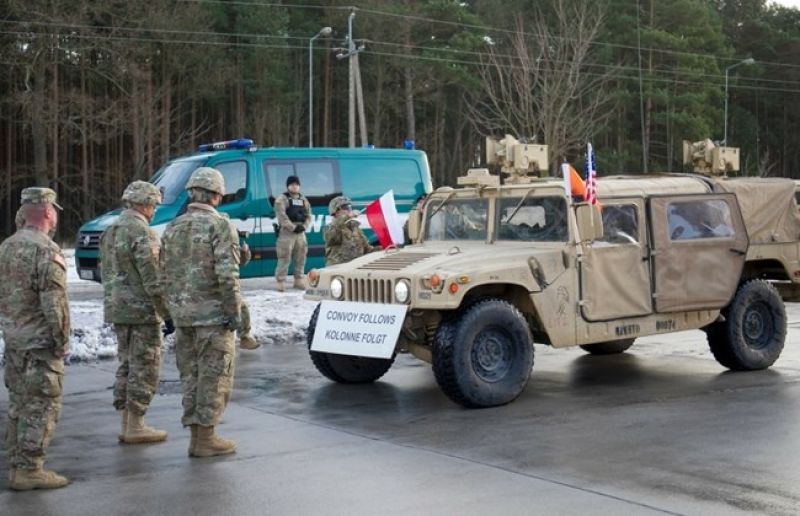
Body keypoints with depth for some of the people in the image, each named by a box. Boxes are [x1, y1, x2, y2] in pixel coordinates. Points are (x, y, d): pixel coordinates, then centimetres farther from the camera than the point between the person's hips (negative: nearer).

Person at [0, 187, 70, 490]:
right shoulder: (46, 250, -17)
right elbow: (53, 301, -20)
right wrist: (62, 340, -13)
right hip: (40, 341, -8)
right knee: (42, 406, -2)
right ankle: (30, 470, -1)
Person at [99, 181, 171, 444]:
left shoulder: (110, 231, 13)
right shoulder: (142, 232, -16)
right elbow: (153, 279, -19)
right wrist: (168, 314, -15)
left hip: (117, 310, 9)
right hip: (143, 311, -9)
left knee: (126, 365, 14)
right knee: (144, 368, -2)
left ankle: (126, 424, 17)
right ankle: (136, 427, 1)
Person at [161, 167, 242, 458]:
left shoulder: (173, 228, 10)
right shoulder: (220, 226, -11)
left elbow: (165, 273, 12)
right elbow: (227, 274, -18)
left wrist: (174, 310, 19)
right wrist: (235, 311, -13)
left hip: (182, 313, 6)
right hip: (212, 314, -6)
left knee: (190, 374, 12)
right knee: (214, 376, 1)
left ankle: (196, 434, 16)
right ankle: (205, 437, 3)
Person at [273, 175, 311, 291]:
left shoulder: (304, 200, 17)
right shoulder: (282, 199, -2)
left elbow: (308, 216, 12)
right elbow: (282, 216, -13)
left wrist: (304, 227, -6)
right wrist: (293, 227, -18)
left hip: (301, 233, 6)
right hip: (287, 232, -6)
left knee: (300, 258, 10)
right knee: (284, 258, -9)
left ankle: (299, 280, 20)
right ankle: (281, 282, -8)